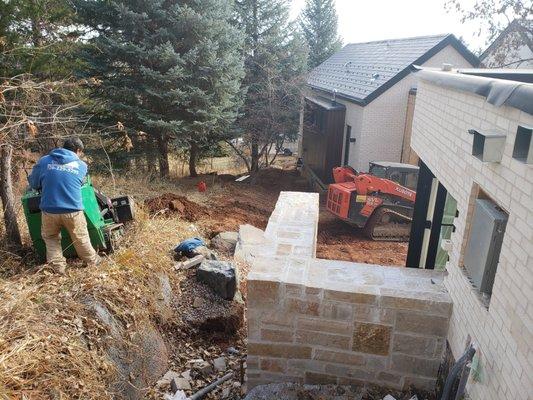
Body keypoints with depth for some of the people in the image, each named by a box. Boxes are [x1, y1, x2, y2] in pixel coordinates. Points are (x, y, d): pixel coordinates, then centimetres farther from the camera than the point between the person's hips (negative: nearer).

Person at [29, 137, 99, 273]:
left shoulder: (43, 161, 4)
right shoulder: (82, 165, 4)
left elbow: (33, 183, 13)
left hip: (49, 210, 1)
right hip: (73, 210, -1)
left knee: (50, 238, 25)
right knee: (80, 239, 19)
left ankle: (58, 266, 23)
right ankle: (92, 261, 35)